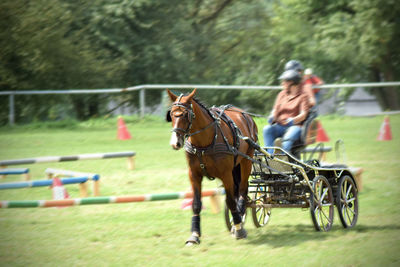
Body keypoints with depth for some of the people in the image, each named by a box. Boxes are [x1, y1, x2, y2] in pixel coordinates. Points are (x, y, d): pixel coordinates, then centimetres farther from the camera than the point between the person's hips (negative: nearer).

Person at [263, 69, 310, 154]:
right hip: (280, 126, 4)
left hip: (295, 126, -4)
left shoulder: (303, 96, 4)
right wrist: (272, 117, -12)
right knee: (267, 129, -27)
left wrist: (293, 120, -29)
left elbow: (303, 115, -7)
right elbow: (275, 110, 13)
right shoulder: (282, 94, 19)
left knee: (290, 135, -39)